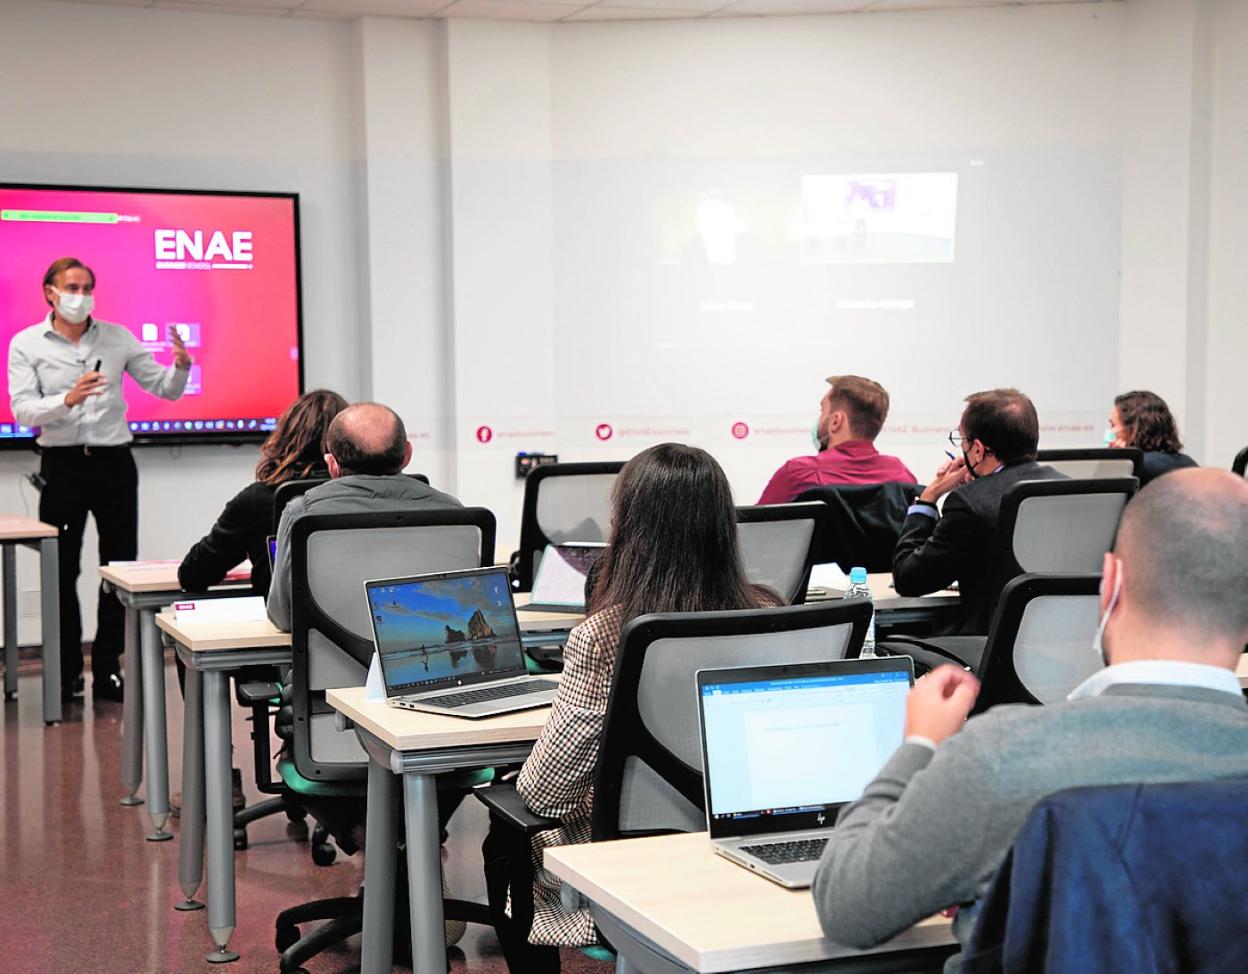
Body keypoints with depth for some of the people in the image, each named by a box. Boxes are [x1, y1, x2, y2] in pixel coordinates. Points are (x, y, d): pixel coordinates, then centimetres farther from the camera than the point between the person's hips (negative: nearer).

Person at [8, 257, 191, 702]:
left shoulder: (117, 338, 6)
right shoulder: (26, 344, 1)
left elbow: (164, 389, 7)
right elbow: (22, 410, -11)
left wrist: (180, 367, -16)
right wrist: (67, 400, -29)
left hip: (114, 462, 2)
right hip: (62, 464, -2)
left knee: (121, 568, 4)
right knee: (61, 570, 2)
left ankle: (107, 669, 13)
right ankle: (66, 673, 12)